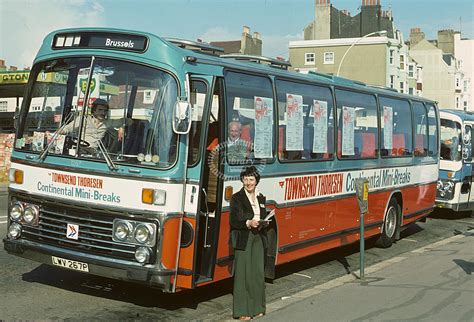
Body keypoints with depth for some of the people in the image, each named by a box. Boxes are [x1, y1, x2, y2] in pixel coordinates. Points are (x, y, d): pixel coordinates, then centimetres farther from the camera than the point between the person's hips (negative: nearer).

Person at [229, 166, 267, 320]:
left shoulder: (261, 198, 15)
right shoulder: (237, 198, -2)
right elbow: (233, 221, -9)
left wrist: (261, 224, -3)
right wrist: (248, 223, -25)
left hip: (258, 238, 5)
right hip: (243, 239, -5)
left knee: (258, 272, 5)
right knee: (243, 274, -5)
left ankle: (257, 307, 16)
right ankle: (242, 311, 0)